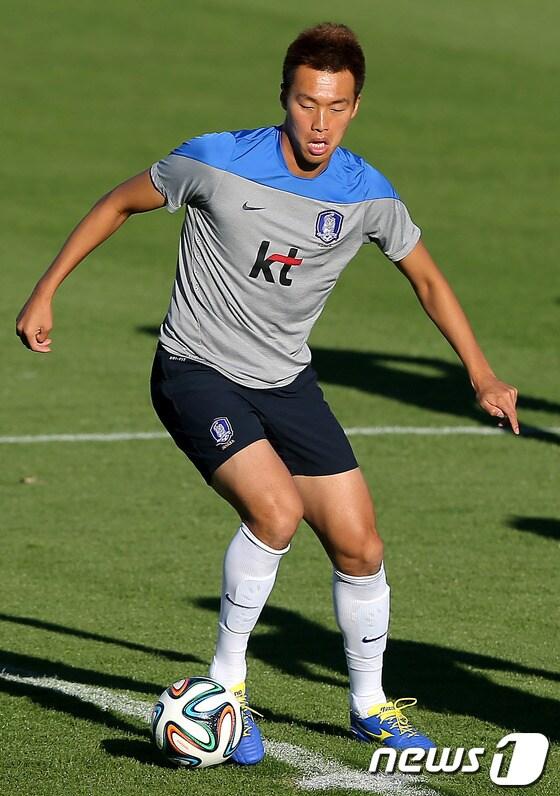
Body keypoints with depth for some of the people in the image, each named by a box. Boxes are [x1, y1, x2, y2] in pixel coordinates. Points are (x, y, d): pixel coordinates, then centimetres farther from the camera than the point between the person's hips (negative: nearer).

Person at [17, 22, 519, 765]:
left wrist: (482, 376, 4)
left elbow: (426, 279, 9)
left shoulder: (368, 195, -9)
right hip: (197, 371, -4)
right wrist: (45, 292, -2)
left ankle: (370, 704, 25)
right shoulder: (217, 161, -19)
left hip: (287, 382, 4)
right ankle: (226, 682, -8)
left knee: (359, 545, 1)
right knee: (276, 510, -27)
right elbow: (119, 205, -3)